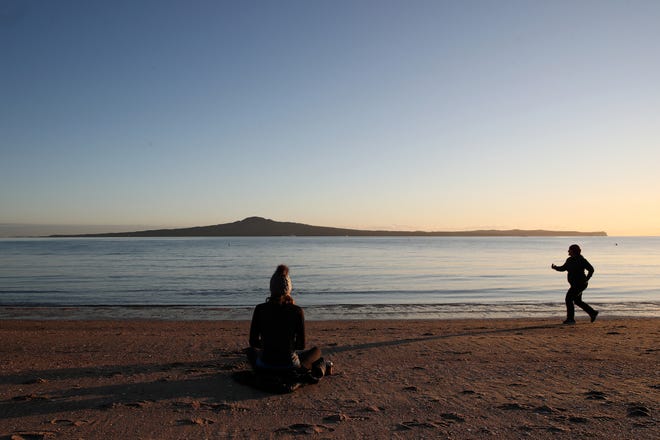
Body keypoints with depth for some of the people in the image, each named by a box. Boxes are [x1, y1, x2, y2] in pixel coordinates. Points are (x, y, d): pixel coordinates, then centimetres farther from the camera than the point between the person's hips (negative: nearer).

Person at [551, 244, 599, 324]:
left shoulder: (581, 260, -14)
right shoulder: (569, 260, 8)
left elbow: (591, 269, -11)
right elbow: (563, 268, 16)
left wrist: (586, 279, -15)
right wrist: (555, 267, -3)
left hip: (580, 284, -9)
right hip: (575, 284, 9)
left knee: (569, 298, -12)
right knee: (577, 301, 17)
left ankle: (570, 319, -7)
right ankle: (593, 313, 31)